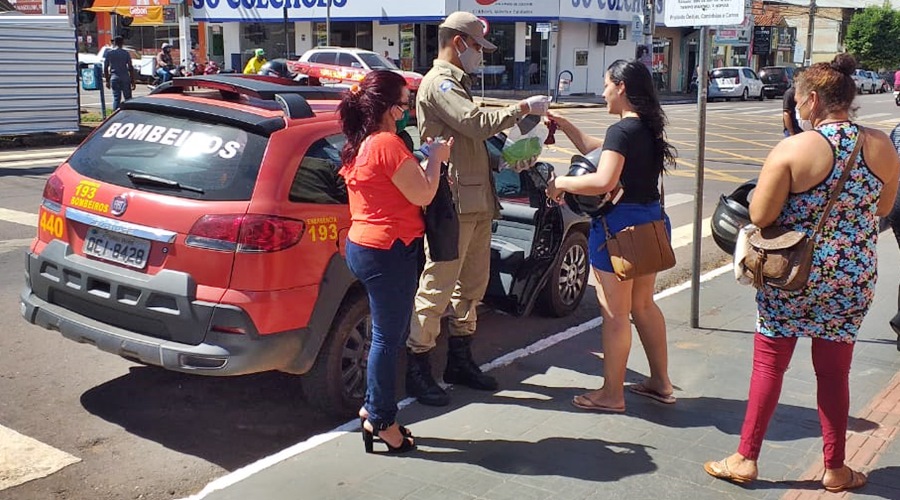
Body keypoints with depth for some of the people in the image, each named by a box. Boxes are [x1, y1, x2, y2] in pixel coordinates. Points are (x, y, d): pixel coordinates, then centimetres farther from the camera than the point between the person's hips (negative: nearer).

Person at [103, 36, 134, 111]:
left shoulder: (109, 53, 4)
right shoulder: (126, 53, 0)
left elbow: (105, 68, 6)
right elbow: (130, 68, -3)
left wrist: (107, 81, 14)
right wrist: (132, 81, 1)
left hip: (114, 78, 1)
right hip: (125, 78, -1)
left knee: (116, 99, 3)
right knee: (128, 98, 6)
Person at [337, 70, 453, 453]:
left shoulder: (359, 145, 12)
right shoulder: (388, 144, -18)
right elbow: (423, 195, -16)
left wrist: (426, 156, 12)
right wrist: (436, 157, -2)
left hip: (363, 246, 10)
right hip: (389, 251, -10)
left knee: (388, 332, 19)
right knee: (389, 337, 0)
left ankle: (373, 408, 28)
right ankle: (382, 420, 11)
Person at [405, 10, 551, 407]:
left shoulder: (457, 84, 23)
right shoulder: (439, 83, -10)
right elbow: (477, 123, -23)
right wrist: (523, 107, -13)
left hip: (476, 202, 11)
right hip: (453, 202, -11)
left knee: (472, 283, 15)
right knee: (437, 286, -6)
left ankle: (460, 361, 27)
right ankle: (417, 370, 2)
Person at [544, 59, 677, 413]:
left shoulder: (622, 130, -18)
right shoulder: (649, 128, 11)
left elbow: (604, 181, -30)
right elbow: (594, 148, 21)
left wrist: (562, 183, -17)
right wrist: (564, 125, 18)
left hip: (619, 224, -10)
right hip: (650, 222, 10)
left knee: (615, 313, 1)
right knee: (643, 305, 20)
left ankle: (612, 394, 11)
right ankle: (660, 382, 29)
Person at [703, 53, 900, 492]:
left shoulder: (793, 150, -17)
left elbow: (759, 216, -16)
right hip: (853, 279, 4)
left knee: (768, 365, 9)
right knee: (834, 370, 14)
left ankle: (746, 459, 18)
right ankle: (835, 470, 25)